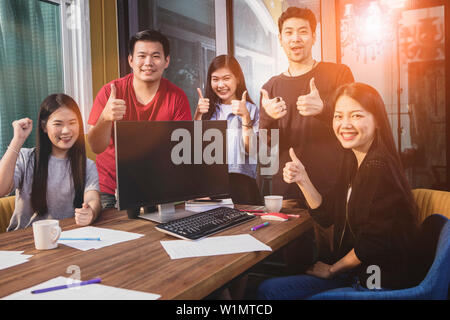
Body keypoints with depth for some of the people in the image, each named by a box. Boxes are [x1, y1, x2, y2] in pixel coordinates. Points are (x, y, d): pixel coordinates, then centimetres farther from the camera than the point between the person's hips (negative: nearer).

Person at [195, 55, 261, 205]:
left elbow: (251, 151, -3)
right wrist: (198, 115, -2)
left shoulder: (250, 109, 8)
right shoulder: (209, 109, 18)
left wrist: (245, 117, -12)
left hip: (240, 176, 0)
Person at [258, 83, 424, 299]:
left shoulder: (379, 168, -22)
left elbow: (374, 243, -21)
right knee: (267, 289, 5)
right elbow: (328, 216, 8)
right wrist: (302, 179, -5)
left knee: (272, 290, -10)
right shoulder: (351, 160, 6)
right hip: (354, 273, 8)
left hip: (383, 285, -8)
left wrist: (332, 269, -7)